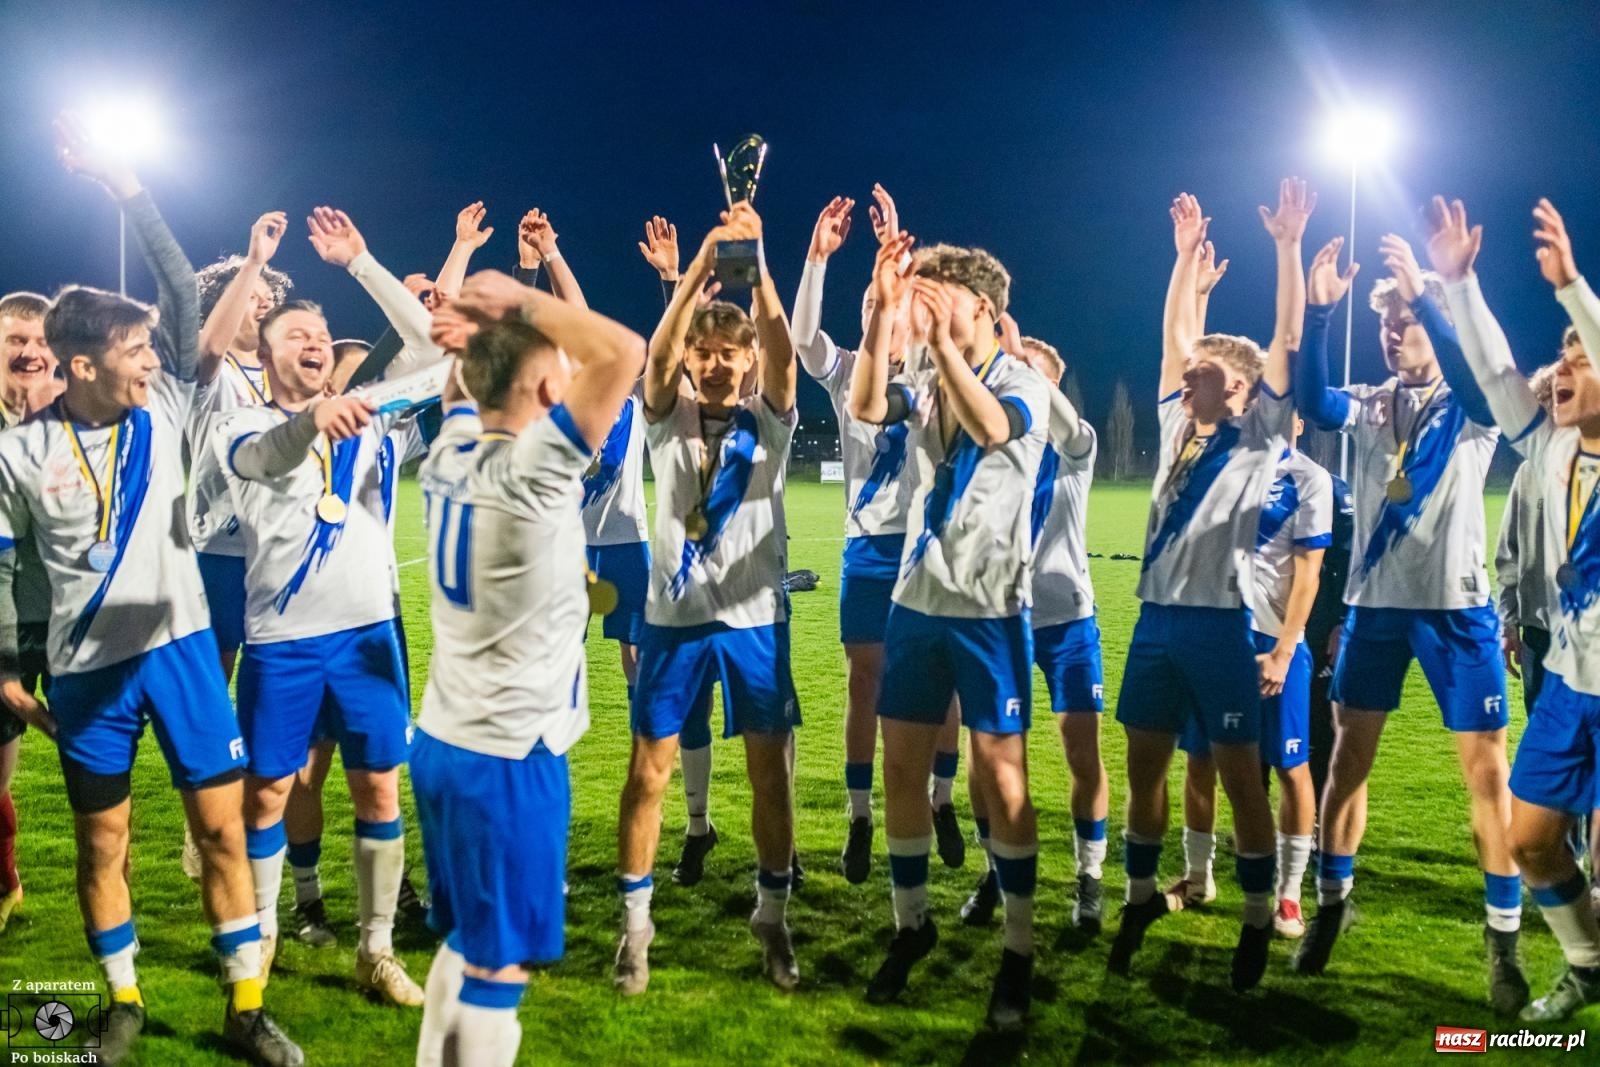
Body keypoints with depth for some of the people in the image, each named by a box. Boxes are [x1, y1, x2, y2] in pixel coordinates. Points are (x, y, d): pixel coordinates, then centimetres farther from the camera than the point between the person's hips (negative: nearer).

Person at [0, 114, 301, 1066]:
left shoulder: (165, 409, -1)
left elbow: (184, 288, -5)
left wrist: (124, 184, -10)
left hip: (180, 643, 1)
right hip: (87, 666, -1)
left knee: (223, 824, 2)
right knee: (103, 840, 11)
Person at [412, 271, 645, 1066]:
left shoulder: (451, 452, 3)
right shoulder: (529, 470, -20)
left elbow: (468, 370, 24)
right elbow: (624, 352, -27)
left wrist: (494, 322, 4)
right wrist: (521, 301, -14)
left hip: (442, 741, 8)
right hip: (508, 756, -8)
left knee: (464, 944, 20)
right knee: (499, 963, 4)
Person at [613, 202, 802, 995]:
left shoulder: (768, 424, 3)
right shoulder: (668, 420, 2)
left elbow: (783, 351, -15)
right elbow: (657, 351, -16)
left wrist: (756, 263, -25)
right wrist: (701, 264, -26)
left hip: (755, 617, 0)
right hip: (674, 616, 0)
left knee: (771, 773, 4)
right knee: (649, 771, 2)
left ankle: (772, 917, 22)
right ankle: (635, 922, 17)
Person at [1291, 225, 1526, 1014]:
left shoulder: (1471, 409, 0)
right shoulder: (1368, 406, 7)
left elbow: (1475, 376, -25)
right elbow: (1311, 402, -13)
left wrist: (1422, 293, -34)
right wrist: (1318, 312, -25)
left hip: (1455, 604, -3)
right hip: (1374, 602, 3)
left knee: (1486, 770, -2)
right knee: (1348, 756, 7)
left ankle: (1503, 937, 10)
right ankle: (1332, 903, 23)